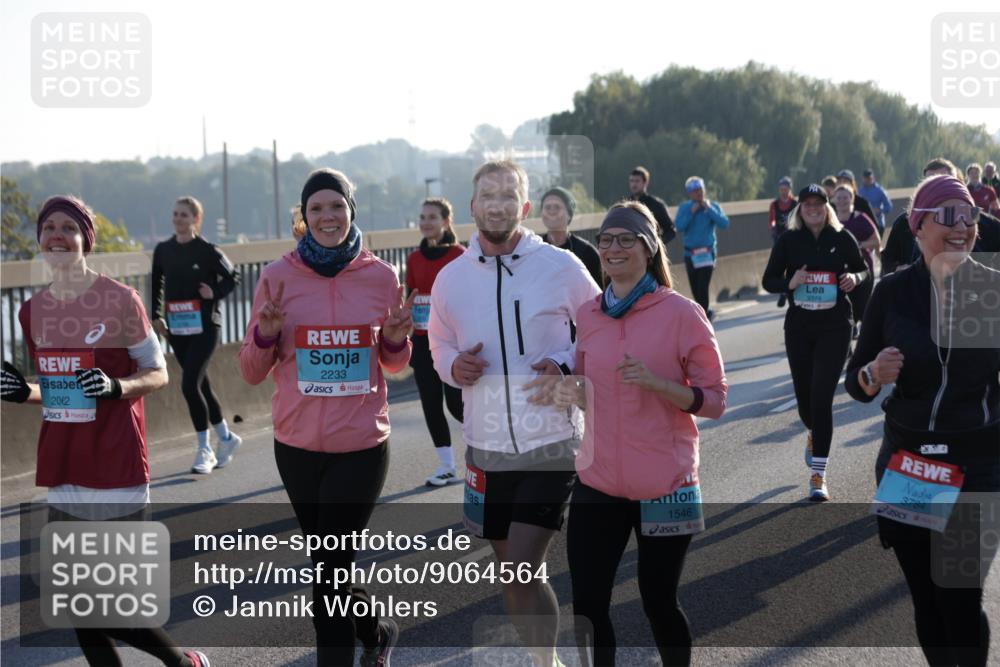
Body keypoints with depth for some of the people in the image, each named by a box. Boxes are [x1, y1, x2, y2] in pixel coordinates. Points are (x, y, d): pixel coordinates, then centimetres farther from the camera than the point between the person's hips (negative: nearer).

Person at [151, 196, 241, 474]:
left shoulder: (207, 251, -8)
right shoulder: (163, 250, 5)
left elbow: (231, 277, 3)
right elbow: (156, 283, 17)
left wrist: (215, 293, -14)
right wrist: (156, 315, 11)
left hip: (204, 326, -5)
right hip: (177, 328, 5)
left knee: (190, 385, -14)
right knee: (201, 385, 12)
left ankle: (204, 449, 0)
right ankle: (226, 437, 30)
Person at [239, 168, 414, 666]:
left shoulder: (381, 277, -2)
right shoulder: (278, 276, -3)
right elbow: (252, 372, 1)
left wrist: (395, 340, -10)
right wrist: (267, 332, -18)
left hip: (362, 446, -2)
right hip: (297, 446, 2)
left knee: (329, 572, -2)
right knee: (331, 567, 17)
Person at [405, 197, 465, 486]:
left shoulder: (459, 255, -6)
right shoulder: (414, 259, 8)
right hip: (423, 341, 5)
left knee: (456, 403, -7)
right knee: (431, 404, 4)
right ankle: (447, 467, 14)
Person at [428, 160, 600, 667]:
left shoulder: (562, 267, -7)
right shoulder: (451, 278, 2)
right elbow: (440, 344, 18)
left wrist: (566, 368, -14)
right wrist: (454, 366, -5)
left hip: (552, 446, -4)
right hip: (487, 448, 4)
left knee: (523, 571, -12)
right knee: (510, 570, 14)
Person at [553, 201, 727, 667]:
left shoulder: (682, 313, -9)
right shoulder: (587, 315, 5)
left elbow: (715, 400, -8)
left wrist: (656, 383, -23)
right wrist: (568, 393, -5)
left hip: (664, 486, -4)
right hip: (598, 484, 4)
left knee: (659, 602, 9)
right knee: (587, 606, 2)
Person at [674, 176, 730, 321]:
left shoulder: (712, 206, 0)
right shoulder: (684, 208, 3)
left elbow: (724, 224, -14)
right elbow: (679, 227, -12)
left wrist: (709, 209, -16)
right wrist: (691, 212, -16)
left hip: (707, 253, -3)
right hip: (690, 253, 3)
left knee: (703, 287, -14)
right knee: (695, 289, 8)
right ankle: (707, 313, 28)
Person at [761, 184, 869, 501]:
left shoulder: (842, 237, -1)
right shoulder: (789, 240, 0)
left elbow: (863, 269, 13)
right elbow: (769, 280, 3)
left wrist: (854, 278, -10)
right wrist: (790, 283, -17)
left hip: (835, 326, -2)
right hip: (799, 325, 2)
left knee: (822, 396, -10)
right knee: (804, 395, 10)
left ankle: (818, 474, -6)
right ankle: (814, 434, 48)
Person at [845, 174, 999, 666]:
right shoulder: (893, 291, -2)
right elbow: (856, 383, 2)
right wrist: (873, 375, -17)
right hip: (905, 462, 2)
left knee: (960, 600, -6)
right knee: (925, 599, 11)